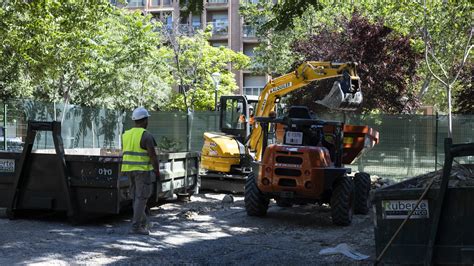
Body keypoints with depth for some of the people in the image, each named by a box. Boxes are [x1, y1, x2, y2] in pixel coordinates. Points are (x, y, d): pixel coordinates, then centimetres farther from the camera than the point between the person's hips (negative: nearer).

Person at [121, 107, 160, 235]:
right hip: (143, 170, -7)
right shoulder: (146, 136, -13)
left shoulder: (126, 135, 9)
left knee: (137, 197, 16)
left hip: (129, 170, 7)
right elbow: (153, 156, -16)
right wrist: (157, 171, -6)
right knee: (141, 198, -3)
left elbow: (125, 154, 14)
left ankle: (143, 223, 23)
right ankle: (135, 227, -6)